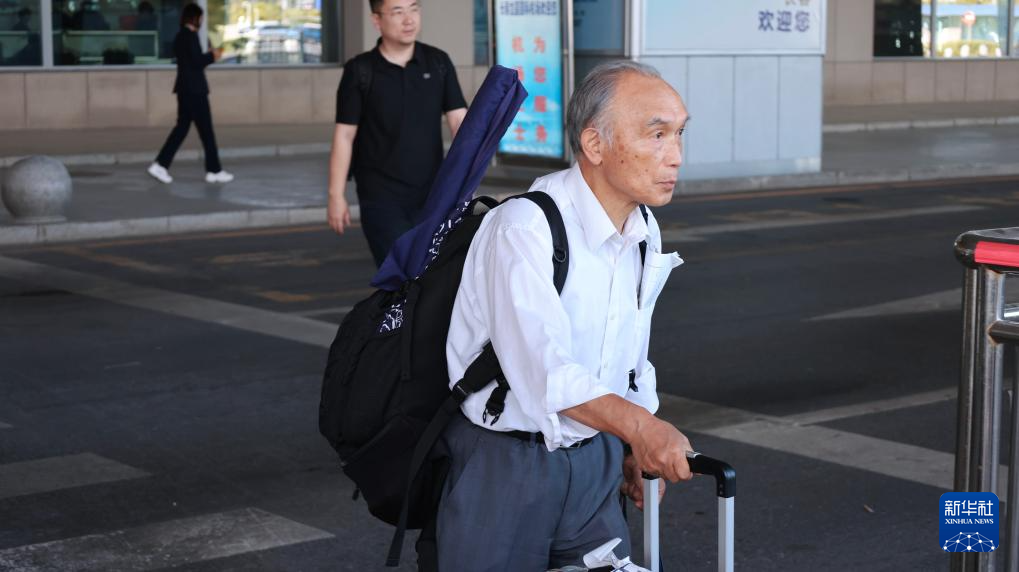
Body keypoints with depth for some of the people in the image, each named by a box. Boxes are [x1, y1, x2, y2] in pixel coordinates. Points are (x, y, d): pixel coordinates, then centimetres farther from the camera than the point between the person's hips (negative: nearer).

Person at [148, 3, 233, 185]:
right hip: (195, 90, -9)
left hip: (184, 88, 9)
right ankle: (214, 170, 5)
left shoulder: (180, 37, 14)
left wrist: (207, 56, 13)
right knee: (206, 130, -1)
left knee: (182, 127, 9)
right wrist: (212, 56, -5)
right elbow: (196, 62, -20)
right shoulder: (191, 36, -15)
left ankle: (161, 164, 2)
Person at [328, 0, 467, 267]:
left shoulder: (438, 62, 4)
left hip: (431, 195, 4)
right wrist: (336, 195, -6)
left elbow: (458, 119, -1)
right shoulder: (360, 71, -4)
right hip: (381, 196, -4)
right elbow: (344, 135, -3)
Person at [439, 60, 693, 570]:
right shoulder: (525, 227, -22)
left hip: (592, 461, 7)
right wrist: (638, 425, -47)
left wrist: (635, 450, 12)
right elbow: (543, 366, -34)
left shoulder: (644, 233, 4)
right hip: (504, 465, -6)